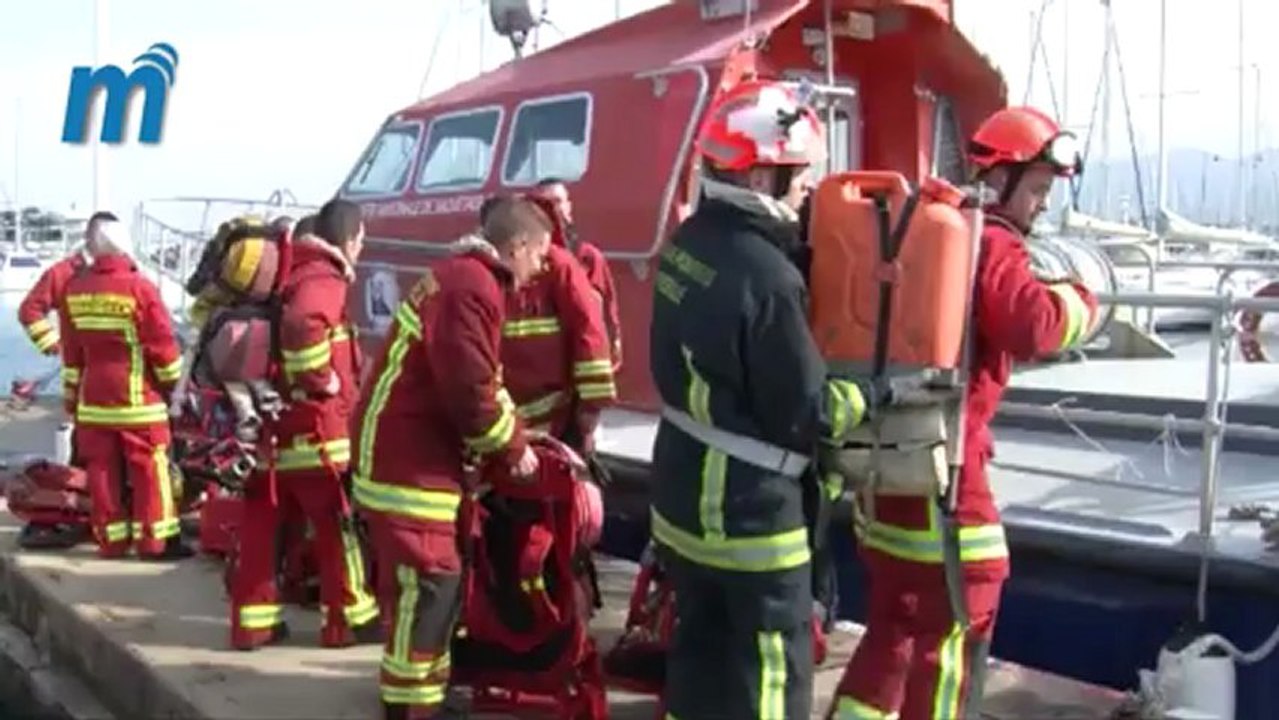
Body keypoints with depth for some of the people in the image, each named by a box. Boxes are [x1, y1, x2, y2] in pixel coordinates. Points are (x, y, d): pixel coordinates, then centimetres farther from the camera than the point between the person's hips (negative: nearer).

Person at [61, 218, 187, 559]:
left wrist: (72, 396, 19)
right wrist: (171, 381, 5)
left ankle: (111, 539, 13)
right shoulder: (140, 287, -13)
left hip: (93, 395, 5)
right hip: (138, 396, -5)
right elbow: (162, 342, -10)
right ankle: (155, 539, 2)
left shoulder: (74, 289, 5)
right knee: (149, 469, 0)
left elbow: (71, 351, 11)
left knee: (103, 469, 9)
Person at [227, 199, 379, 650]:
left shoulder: (289, 271, 15)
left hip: (269, 420, 8)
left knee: (261, 524, 10)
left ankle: (253, 620, 15)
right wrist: (323, 379, -21)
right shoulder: (324, 280, -12)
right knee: (339, 525, 3)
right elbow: (302, 325, -36)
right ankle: (348, 619, 10)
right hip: (313, 426, -8)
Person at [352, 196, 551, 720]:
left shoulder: (462, 275, 16)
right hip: (409, 459, -11)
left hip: (413, 450, 11)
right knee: (429, 582, -7)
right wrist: (513, 448, -8)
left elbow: (478, 379, 22)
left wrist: (520, 435, 15)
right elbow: (470, 390, -22)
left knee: (427, 580, 18)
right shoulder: (472, 287, -19)